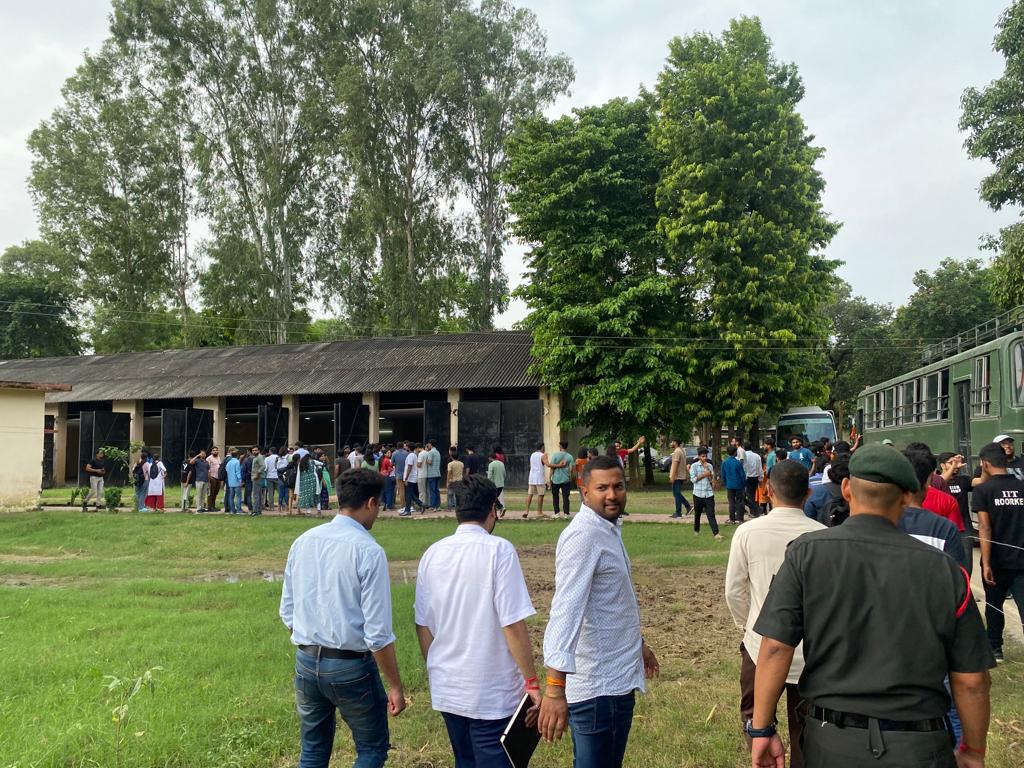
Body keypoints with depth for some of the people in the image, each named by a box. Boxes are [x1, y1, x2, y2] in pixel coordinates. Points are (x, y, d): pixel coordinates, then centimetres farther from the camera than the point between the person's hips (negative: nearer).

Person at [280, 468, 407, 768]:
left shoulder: (303, 542, 0)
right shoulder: (369, 551, -18)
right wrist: (395, 686, -9)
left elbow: (287, 611, 8)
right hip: (350, 665, -6)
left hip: (306, 661, 6)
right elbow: (378, 634, -18)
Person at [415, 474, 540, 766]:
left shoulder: (433, 553, 1)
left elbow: (423, 625, 7)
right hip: (492, 693, -5)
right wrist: (532, 682, -9)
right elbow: (513, 625, -18)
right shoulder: (498, 550, -15)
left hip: (446, 689, 6)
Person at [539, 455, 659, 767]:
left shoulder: (608, 529, 10)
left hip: (614, 678, 10)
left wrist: (638, 643, 32)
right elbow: (566, 610, -31)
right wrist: (555, 688, -36)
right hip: (599, 686, -10)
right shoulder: (584, 535, -21)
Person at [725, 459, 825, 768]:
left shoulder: (748, 532, -12)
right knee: (805, 728, 18)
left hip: (761, 643, -1)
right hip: (811, 647, 1)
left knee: (755, 716, 18)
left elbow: (734, 591, -5)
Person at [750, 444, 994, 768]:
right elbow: (971, 681, -2)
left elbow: (775, 647, -13)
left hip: (830, 741, 1)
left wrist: (762, 729, -3)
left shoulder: (806, 553, -10)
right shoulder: (944, 569, -8)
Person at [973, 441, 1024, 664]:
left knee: (994, 605, 17)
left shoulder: (982, 490, -9)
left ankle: (995, 649, 29)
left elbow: (985, 529, -14)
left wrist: (986, 564, -14)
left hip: (997, 561, -2)